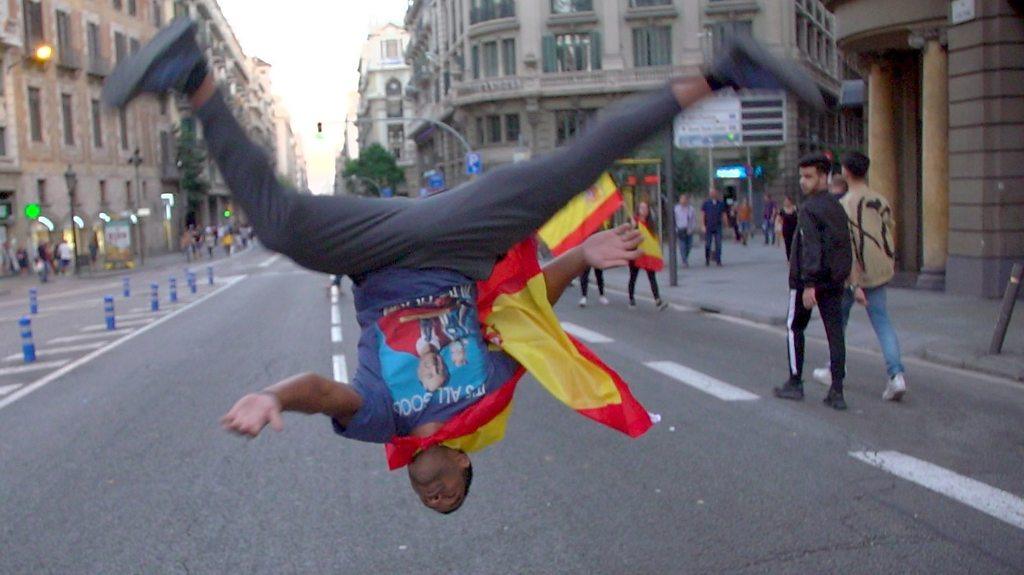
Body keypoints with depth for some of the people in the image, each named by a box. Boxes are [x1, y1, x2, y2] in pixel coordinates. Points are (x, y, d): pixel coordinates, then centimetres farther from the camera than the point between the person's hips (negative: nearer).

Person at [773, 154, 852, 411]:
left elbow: (811, 247, -22)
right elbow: (845, 244, 16)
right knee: (835, 332, 3)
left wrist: (809, 283, -24)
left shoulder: (809, 208, -14)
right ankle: (837, 391, 2)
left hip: (807, 279, -7)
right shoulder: (837, 206, 12)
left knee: (794, 327, 9)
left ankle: (795, 383, 14)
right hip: (835, 280, 7)